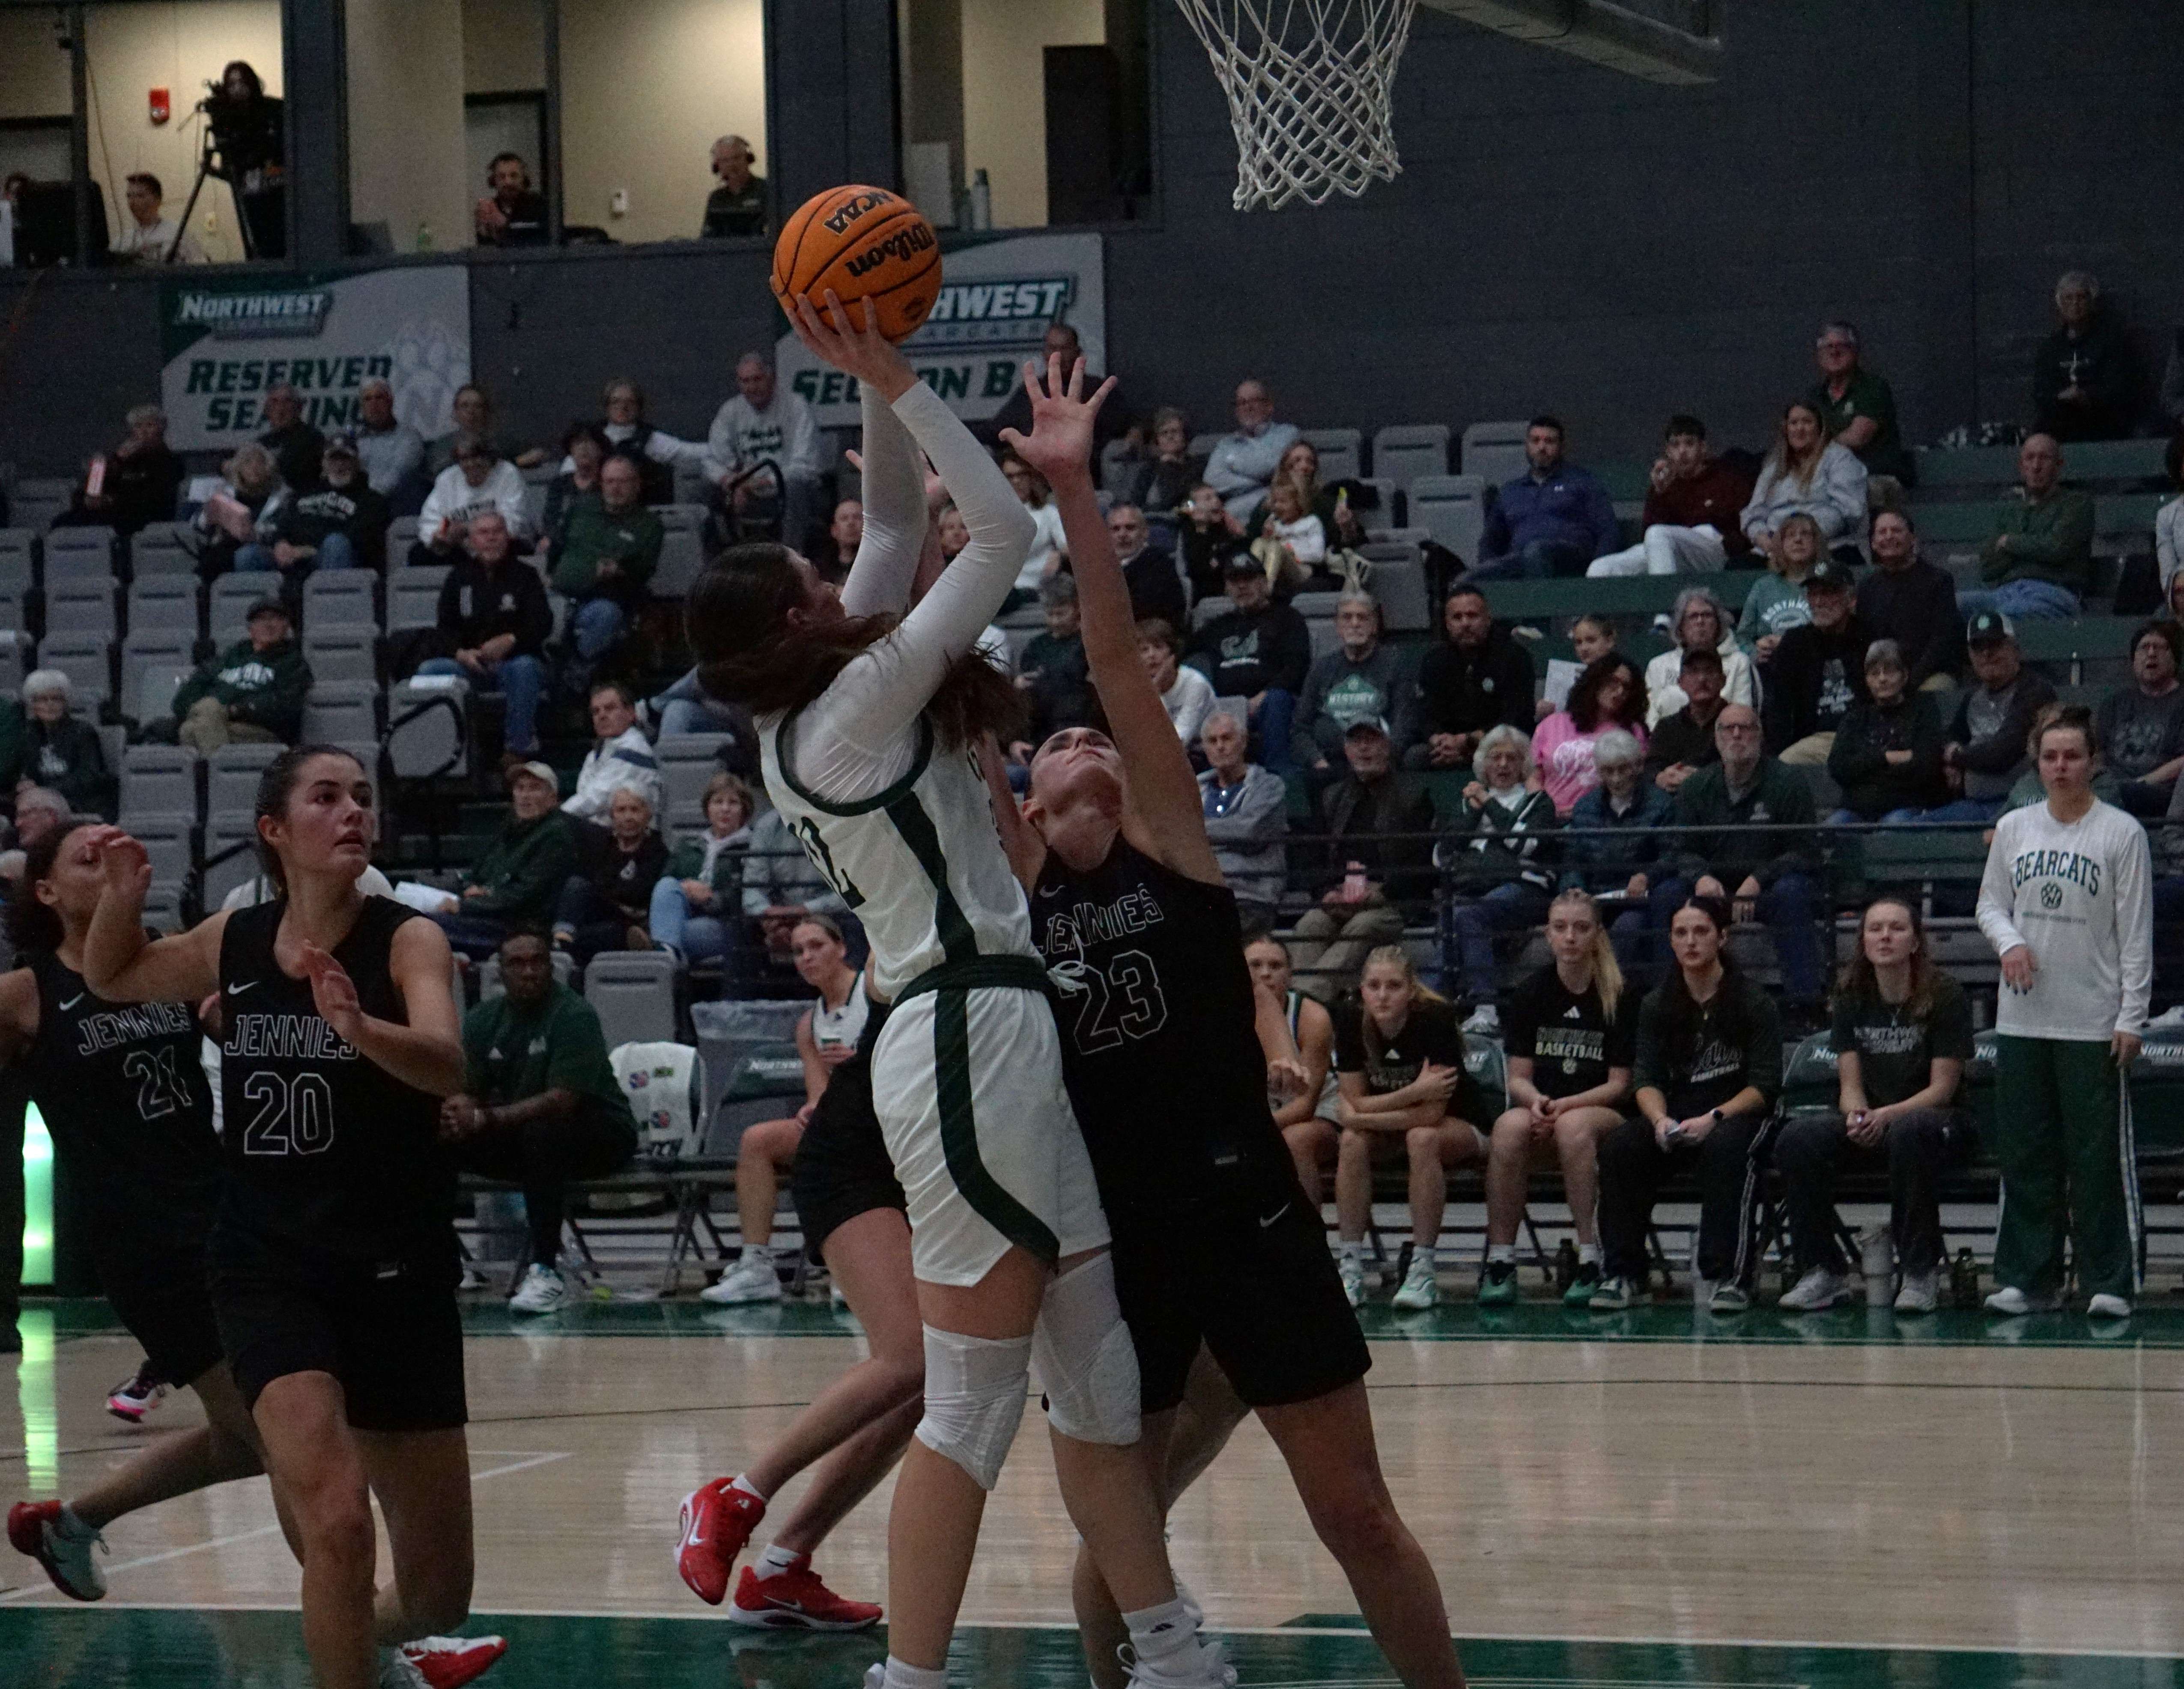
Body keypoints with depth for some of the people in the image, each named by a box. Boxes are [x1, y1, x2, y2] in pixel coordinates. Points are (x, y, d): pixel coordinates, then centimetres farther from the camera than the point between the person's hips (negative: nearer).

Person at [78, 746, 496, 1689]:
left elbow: (446, 1065, -27)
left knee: (438, 1599, 9)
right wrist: (122, 897, 1)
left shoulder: (406, 939, -8)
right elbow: (113, 980, 21)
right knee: (336, 1522, -26)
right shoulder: (232, 943, 2)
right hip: (267, 1266, 0)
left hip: (398, 1272, 0)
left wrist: (359, 1028, -47)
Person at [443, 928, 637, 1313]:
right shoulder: (484, 1020, 3)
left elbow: (562, 1101, -27)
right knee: (441, 1135, -15)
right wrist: (458, 1115, -29)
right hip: (517, 1138, 6)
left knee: (542, 1133, -39)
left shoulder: (575, 1016, -17)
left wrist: (485, 1119, -37)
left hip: (600, 1137, -6)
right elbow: (464, 1093, -2)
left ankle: (547, 1272, -35)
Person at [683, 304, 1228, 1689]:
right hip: (973, 1036, -10)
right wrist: (894, 384, -7)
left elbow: (902, 527, 21)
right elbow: (1005, 531, -11)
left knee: (1094, 1367, 11)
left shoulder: (811, 726, 13)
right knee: (974, 1400, -7)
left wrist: (878, 390, 13)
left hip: (981, 1030, 10)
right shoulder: (862, 702, -11)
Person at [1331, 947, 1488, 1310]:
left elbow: (1432, 1114, -29)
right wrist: (1415, 1092, -27)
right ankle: (1349, 1267, -25)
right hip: (1391, 1126, 4)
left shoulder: (1435, 1018, -27)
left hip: (1458, 1126, -4)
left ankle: (1424, 1268, -32)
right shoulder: (1351, 1021, -15)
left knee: (1423, 1138, -35)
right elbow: (1354, 1105, -15)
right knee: (1352, 1142, -26)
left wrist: (1364, 1116, -24)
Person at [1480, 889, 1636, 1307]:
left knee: (1574, 1125, -39)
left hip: (1605, 1115, -2)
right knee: (1510, 1127, -34)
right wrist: (1537, 1101, -17)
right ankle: (1500, 1262, -30)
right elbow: (1519, 1077, 6)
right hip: (1542, 1109, 2)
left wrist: (1565, 1106, -19)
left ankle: (1590, 1261, -32)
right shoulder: (1532, 994, 7)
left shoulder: (1620, 997, -1)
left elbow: (1618, 1084, -3)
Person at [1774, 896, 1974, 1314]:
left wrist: (1886, 1116, -26)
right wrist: (1857, 1117, -19)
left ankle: (1921, 1274, -29)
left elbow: (1942, 1088, -11)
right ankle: (1822, 1272, -16)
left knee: (1910, 1131, -41)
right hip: (1871, 1130, 4)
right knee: (1798, 1137, -25)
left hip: (1941, 1122, -4)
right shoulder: (1853, 998, 7)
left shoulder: (1945, 997, -7)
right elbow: (1850, 1084, 5)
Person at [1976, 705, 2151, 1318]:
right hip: (2022, 1019, 4)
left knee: (2100, 1157, -2)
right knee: (2025, 1155, 6)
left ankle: (2110, 1283, 3)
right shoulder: (2014, 829, 8)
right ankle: (2027, 1278, 14)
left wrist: (2131, 1017, -8)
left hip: (2094, 1022, -4)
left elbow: (2136, 934, -3)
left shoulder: (2122, 833, -3)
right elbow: (1991, 903, 16)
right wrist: (2009, 942, -7)